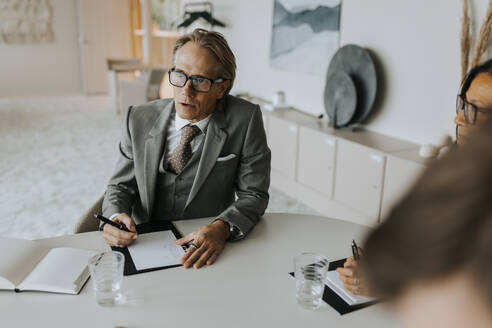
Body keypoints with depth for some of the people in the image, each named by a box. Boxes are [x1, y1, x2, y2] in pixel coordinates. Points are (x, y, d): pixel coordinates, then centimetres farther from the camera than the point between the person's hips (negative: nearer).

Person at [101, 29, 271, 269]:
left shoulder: (245, 120, -7)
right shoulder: (139, 119, 1)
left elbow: (253, 194, -5)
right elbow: (121, 185, 9)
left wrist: (222, 228, -24)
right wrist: (115, 217, -13)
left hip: (203, 250, -2)